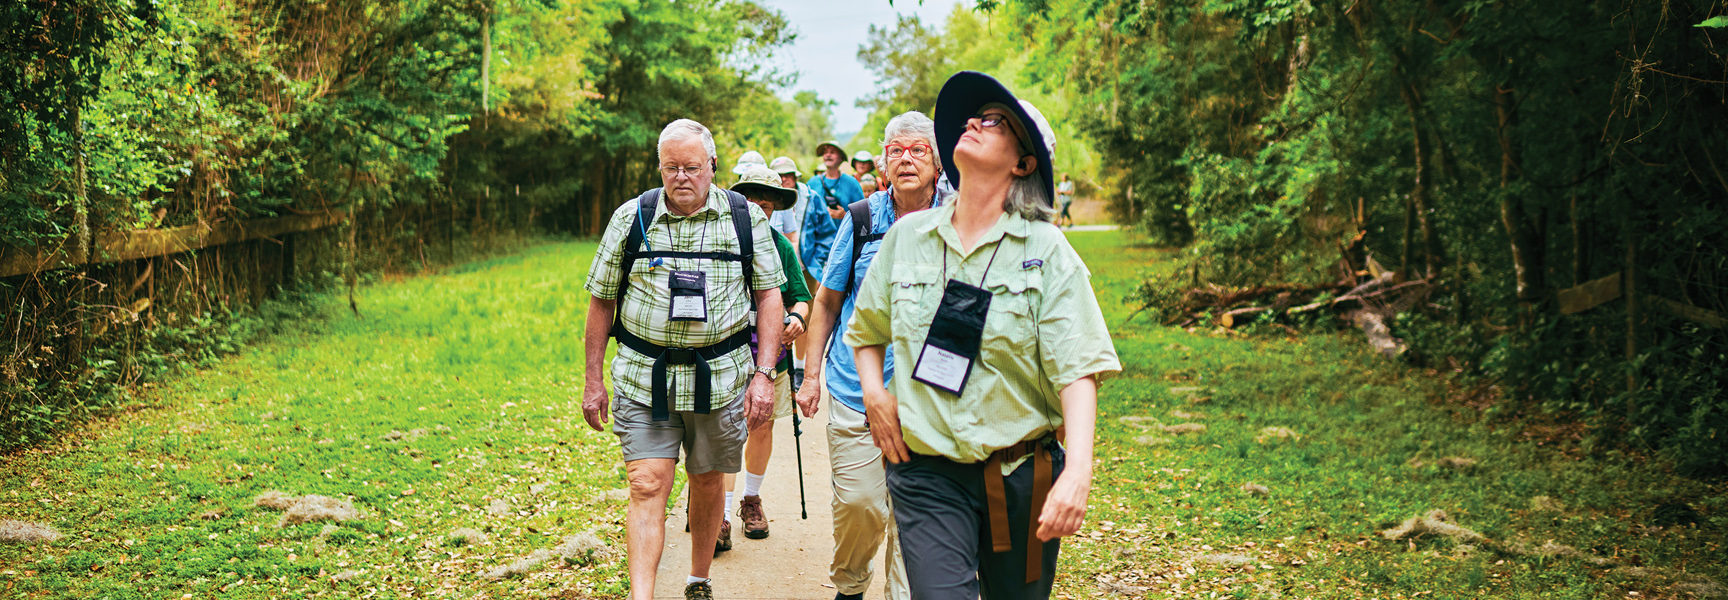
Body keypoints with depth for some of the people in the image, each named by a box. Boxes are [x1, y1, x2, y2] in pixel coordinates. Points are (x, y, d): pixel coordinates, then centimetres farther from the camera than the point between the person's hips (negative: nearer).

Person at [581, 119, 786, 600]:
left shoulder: (746, 217, 1)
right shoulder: (631, 218, 1)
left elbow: (769, 294, 3)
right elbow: (602, 302, 6)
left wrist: (764, 375, -5)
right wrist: (593, 381, 4)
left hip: (720, 376, 1)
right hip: (644, 378, -1)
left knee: (707, 483, 13)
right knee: (647, 486, -10)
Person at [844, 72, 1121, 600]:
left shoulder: (1045, 250, -4)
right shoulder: (907, 237, 5)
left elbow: (1077, 368, -11)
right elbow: (865, 329, 21)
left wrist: (1078, 473, -23)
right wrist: (875, 394, 3)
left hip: (1022, 475, -1)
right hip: (926, 473, 1)